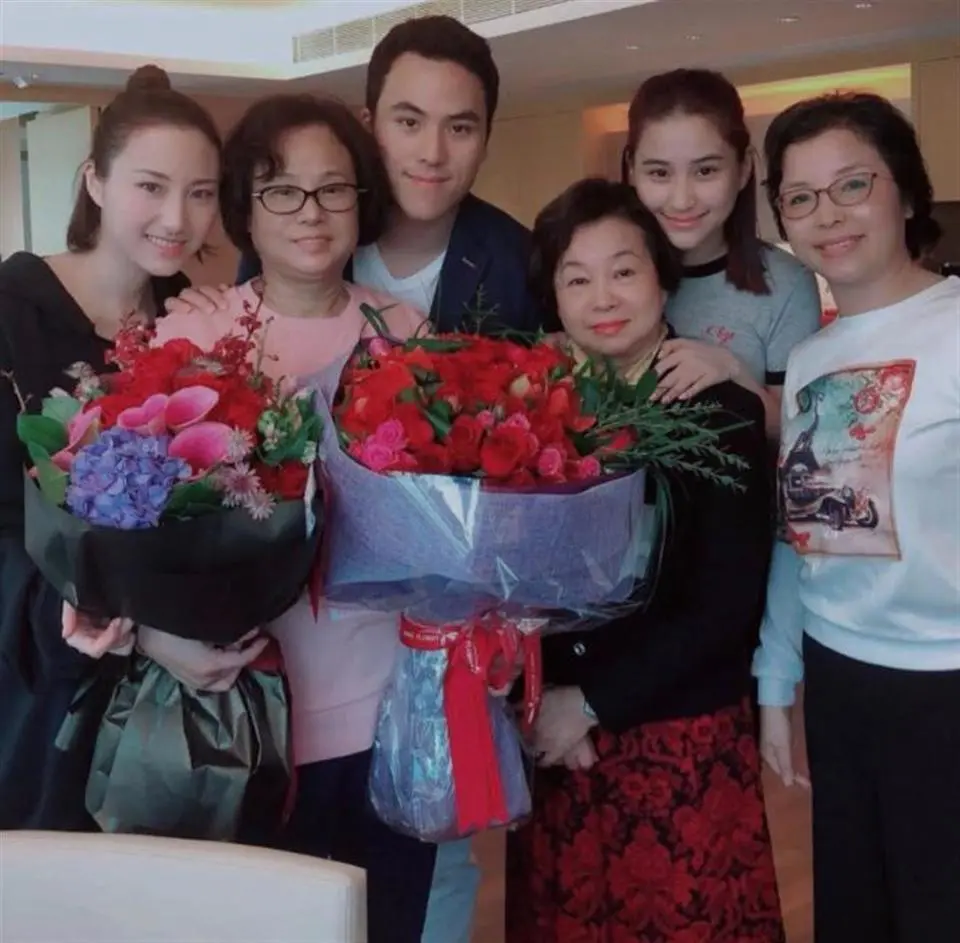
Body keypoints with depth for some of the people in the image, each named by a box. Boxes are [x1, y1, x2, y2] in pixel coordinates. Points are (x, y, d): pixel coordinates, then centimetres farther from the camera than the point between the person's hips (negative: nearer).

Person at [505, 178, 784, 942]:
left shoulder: (723, 413, -9)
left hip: (685, 741, -3)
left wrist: (592, 701, -12)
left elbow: (726, 607, -12)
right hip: (556, 742, 3)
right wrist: (542, 705, -10)